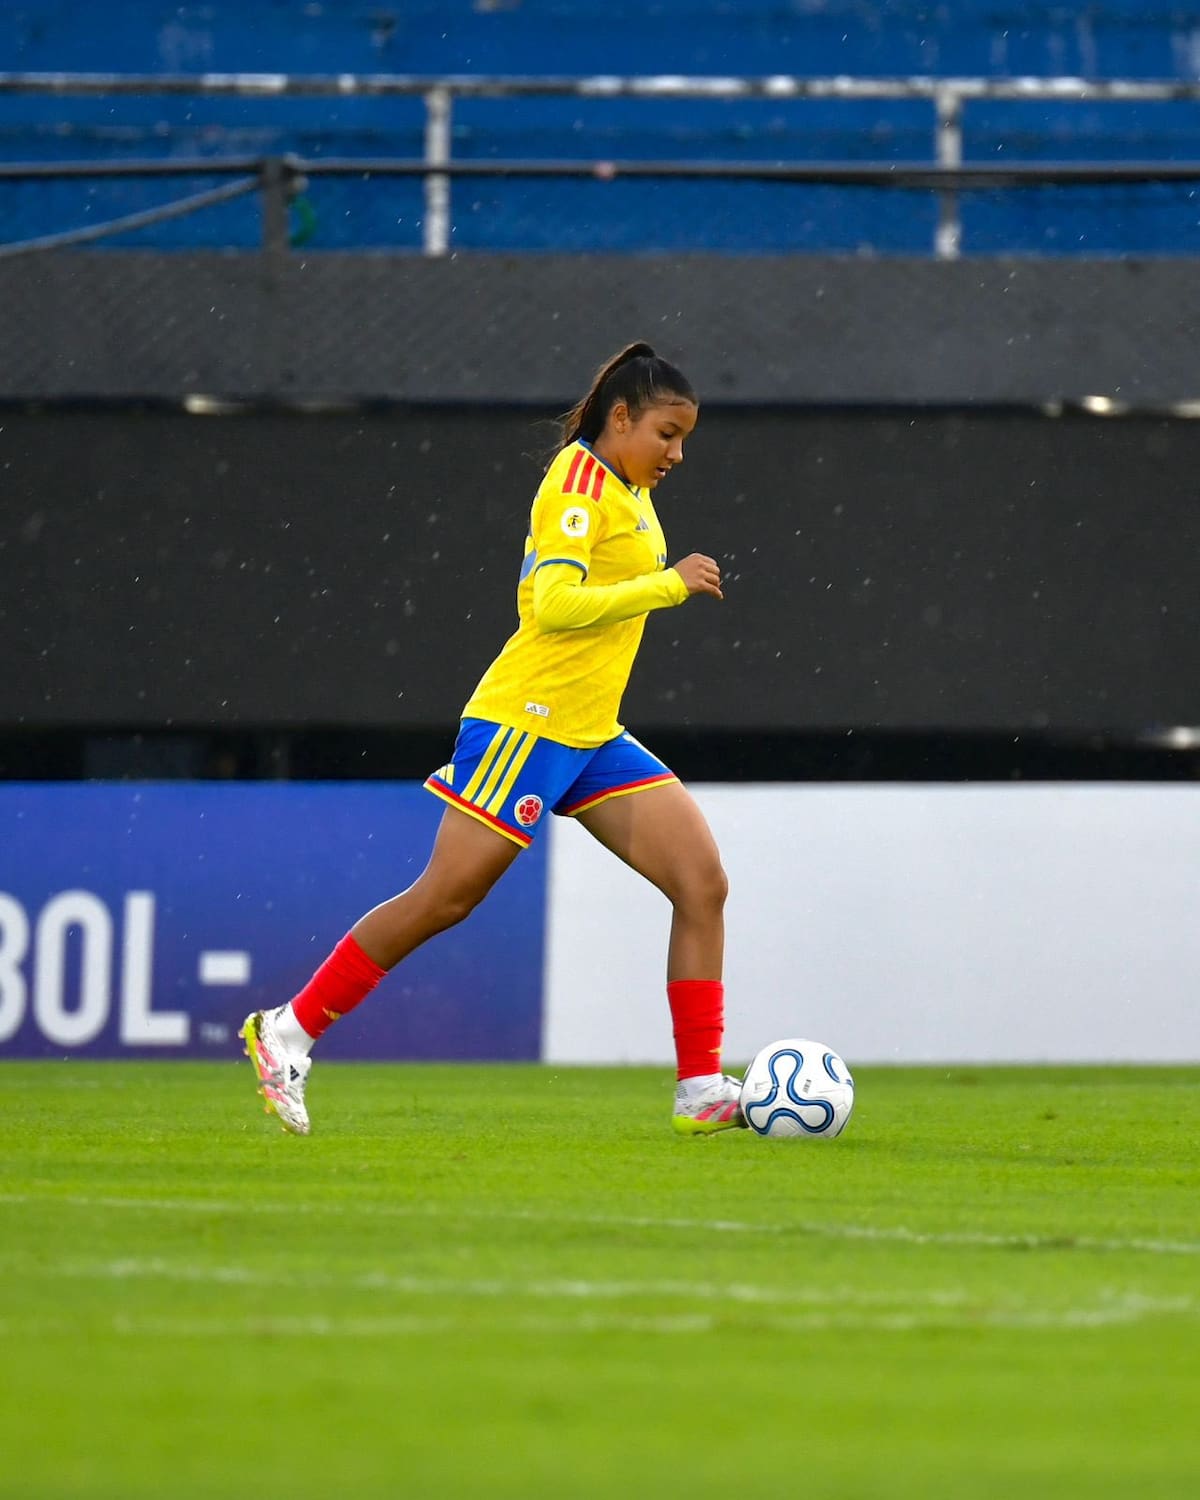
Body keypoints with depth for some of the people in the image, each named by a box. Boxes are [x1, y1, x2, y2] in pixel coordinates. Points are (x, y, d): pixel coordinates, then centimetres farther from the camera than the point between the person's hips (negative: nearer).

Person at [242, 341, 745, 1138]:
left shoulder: (627, 494, 15)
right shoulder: (579, 481, -13)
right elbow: (555, 603, -25)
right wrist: (668, 584, -24)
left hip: (593, 738, 9)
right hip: (527, 721, -9)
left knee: (703, 882, -4)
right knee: (447, 896, -6)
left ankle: (702, 1088, -4)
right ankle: (288, 1028, 7)